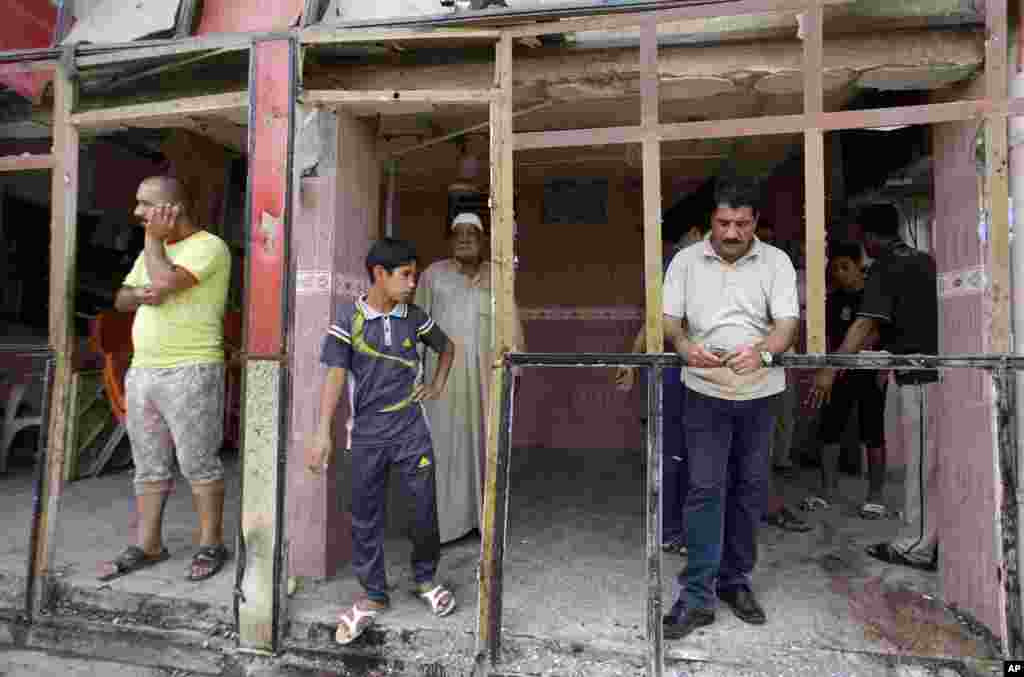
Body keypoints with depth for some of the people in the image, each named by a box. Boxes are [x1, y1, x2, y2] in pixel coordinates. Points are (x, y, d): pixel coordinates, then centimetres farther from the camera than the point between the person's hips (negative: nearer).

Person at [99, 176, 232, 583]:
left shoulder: (208, 245, -8)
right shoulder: (153, 249, 19)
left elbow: (164, 283, -22)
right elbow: (121, 299, 19)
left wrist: (153, 237, -6)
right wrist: (140, 294, -5)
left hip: (191, 373, -8)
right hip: (141, 371, 8)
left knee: (199, 465, -1)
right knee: (149, 467, 13)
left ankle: (211, 544, 12)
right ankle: (148, 546, 24)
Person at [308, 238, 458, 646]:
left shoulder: (414, 317, 0)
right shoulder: (348, 316, -8)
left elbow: (447, 347, 18)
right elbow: (335, 373, -10)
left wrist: (437, 386, 8)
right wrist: (323, 433, -14)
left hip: (411, 431, 2)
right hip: (367, 434, -1)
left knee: (425, 511, 8)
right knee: (366, 519, 8)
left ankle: (425, 580, 32)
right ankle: (374, 595, 27)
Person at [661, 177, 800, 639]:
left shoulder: (776, 261, 2)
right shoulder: (686, 260, 3)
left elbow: (788, 322, -7)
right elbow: (669, 318, 0)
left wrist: (761, 353, -28)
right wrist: (684, 345, -22)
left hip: (760, 393, 2)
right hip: (706, 391, -1)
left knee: (750, 488, 10)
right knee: (704, 489, -3)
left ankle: (735, 580, 27)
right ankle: (697, 596, 5)